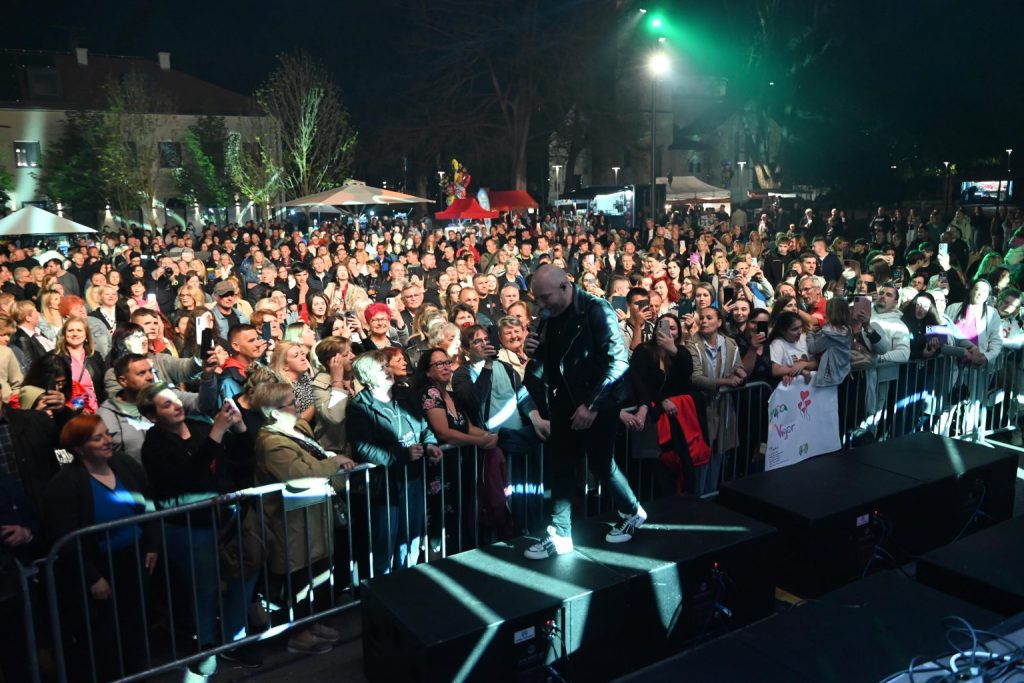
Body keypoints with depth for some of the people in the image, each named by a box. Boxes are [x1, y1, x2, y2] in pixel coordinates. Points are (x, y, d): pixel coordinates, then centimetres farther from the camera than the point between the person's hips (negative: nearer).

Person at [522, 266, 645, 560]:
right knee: (558, 468, 6)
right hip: (566, 404, 7)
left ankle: (632, 512, 31)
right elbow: (548, 363, 15)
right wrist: (535, 352, -8)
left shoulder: (598, 311, -15)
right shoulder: (553, 318, 5)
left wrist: (592, 404, -23)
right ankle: (560, 536, 16)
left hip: (597, 404, -6)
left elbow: (619, 361, -21)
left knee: (600, 464, 5)